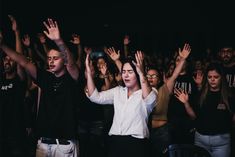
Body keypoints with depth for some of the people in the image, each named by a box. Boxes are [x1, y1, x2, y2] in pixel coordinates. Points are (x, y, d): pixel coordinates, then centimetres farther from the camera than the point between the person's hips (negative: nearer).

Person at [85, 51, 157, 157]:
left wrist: (141, 74, -36)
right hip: (115, 142, 4)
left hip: (136, 143, -4)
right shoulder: (117, 91, 14)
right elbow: (95, 97, 4)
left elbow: (149, 99, -26)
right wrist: (89, 71, -4)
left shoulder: (148, 93, -2)